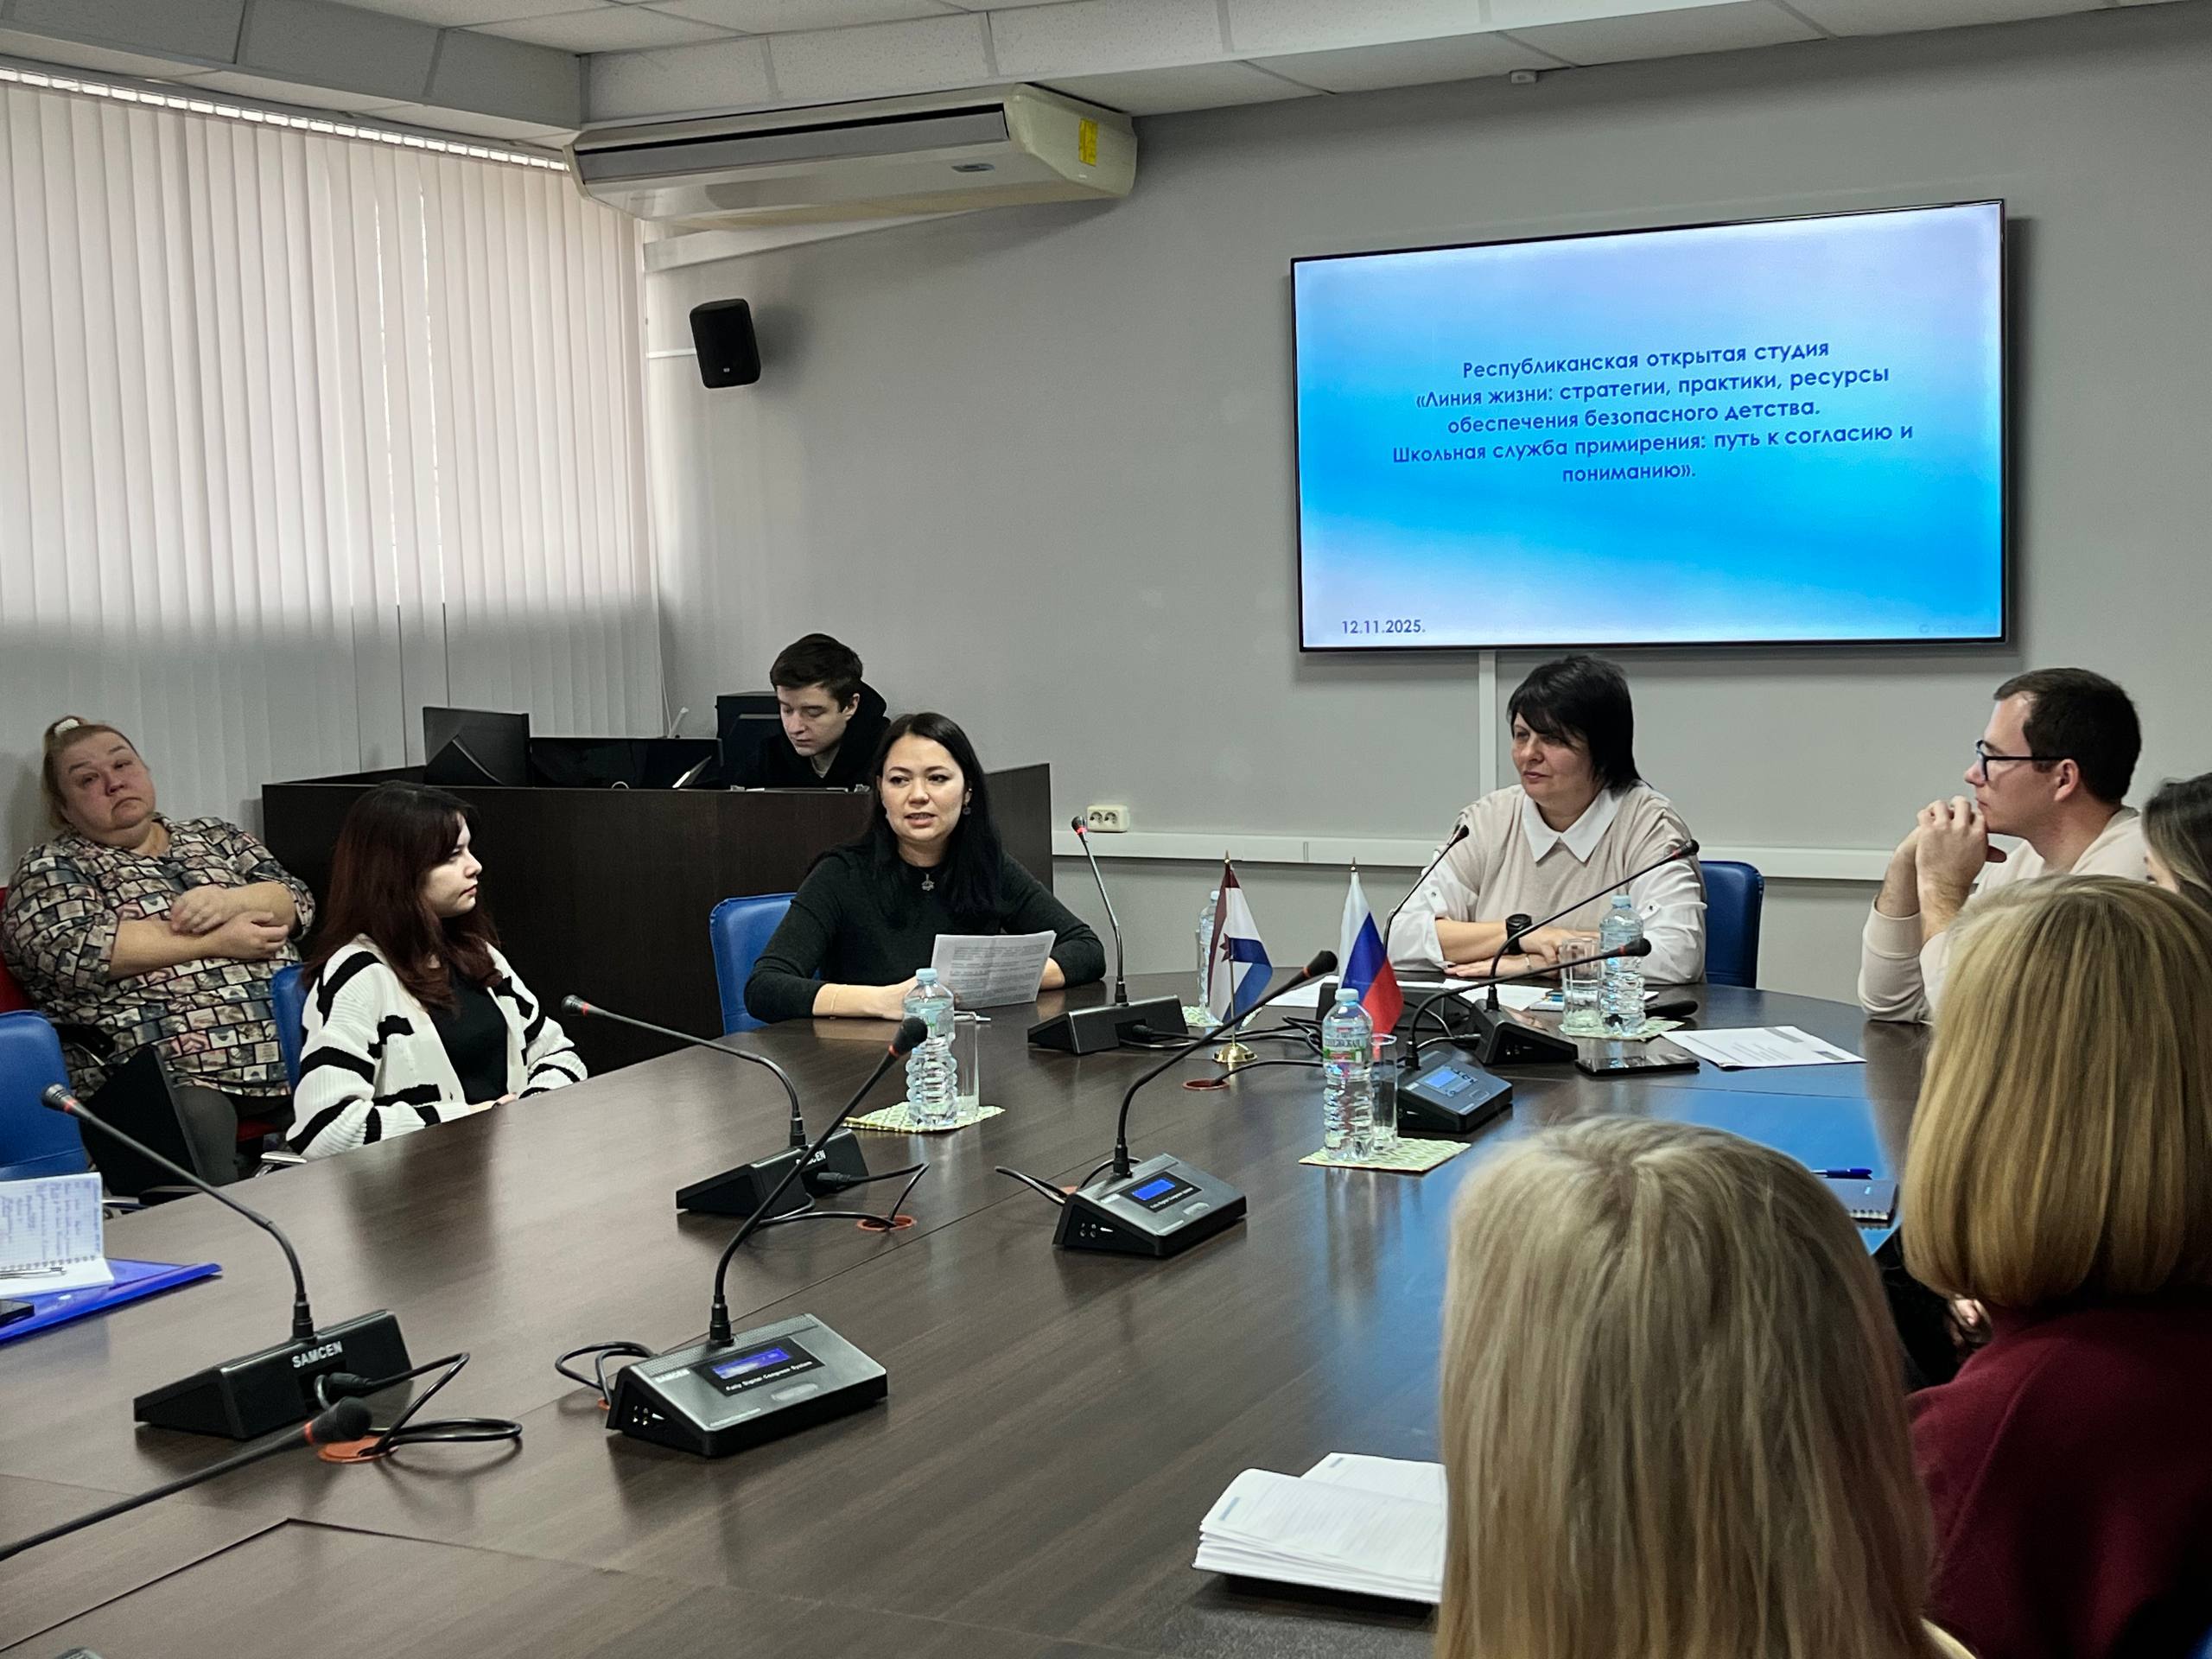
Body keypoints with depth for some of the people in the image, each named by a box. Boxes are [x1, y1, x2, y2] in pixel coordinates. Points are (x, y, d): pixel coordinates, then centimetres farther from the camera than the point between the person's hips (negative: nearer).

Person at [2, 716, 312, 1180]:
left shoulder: (215, 837, 24)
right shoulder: (51, 868, 10)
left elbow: (296, 900, 15)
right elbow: (71, 950, -9)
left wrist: (229, 900, -7)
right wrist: (216, 940, -8)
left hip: (291, 1049, 5)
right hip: (174, 1068, -5)